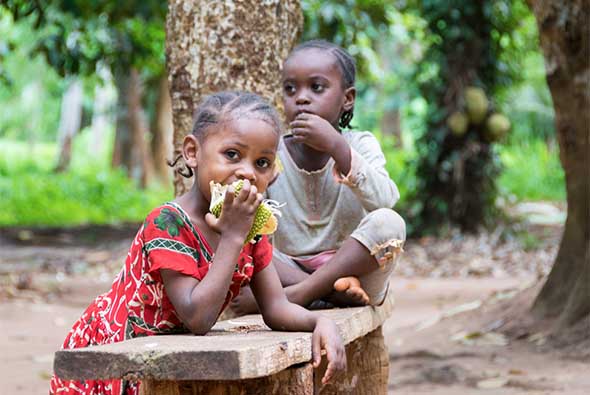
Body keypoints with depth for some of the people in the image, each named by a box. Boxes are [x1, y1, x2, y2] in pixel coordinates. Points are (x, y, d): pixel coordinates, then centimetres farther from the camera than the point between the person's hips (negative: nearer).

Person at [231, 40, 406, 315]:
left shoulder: (360, 145, -2)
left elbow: (385, 201, -21)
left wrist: (337, 147, -28)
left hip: (356, 270, -1)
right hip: (292, 271, 1)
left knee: (389, 223, -28)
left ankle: (295, 294, -28)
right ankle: (333, 291, -30)